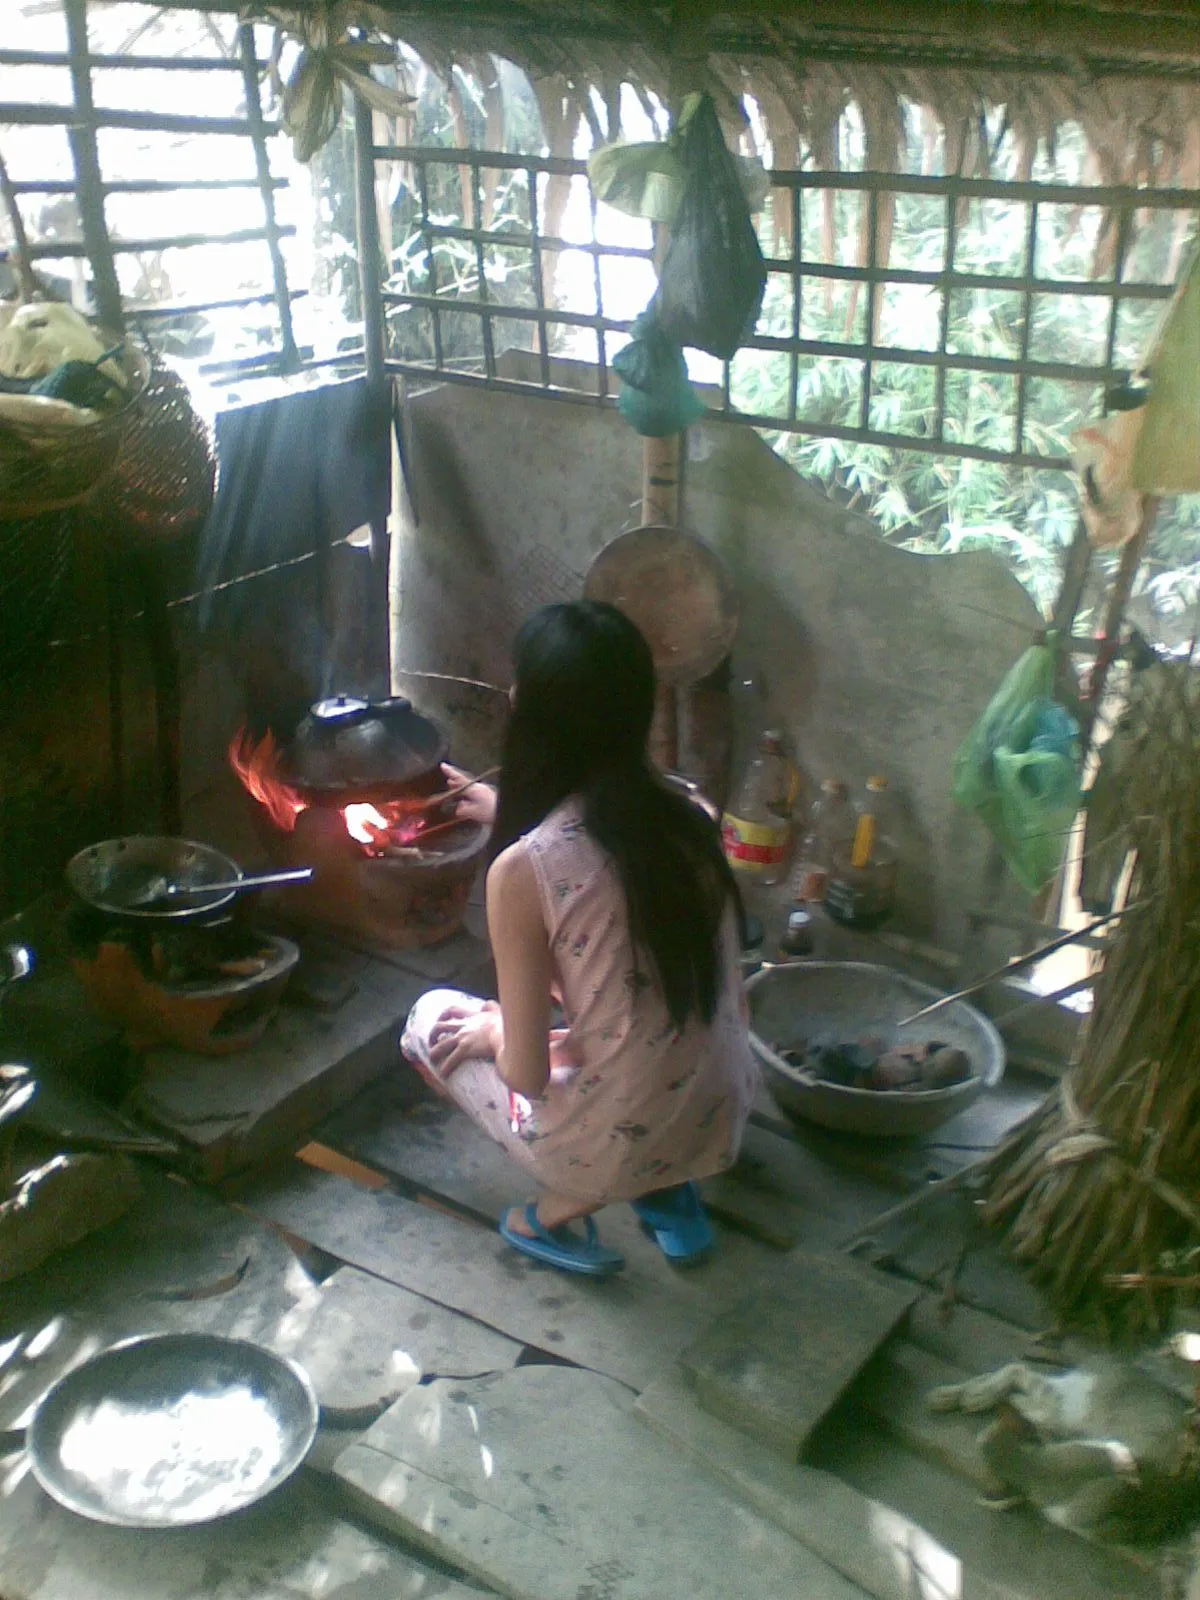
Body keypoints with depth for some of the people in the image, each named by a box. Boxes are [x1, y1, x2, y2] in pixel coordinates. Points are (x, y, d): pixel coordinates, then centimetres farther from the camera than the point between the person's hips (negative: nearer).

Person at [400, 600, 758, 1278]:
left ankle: (564, 1207, 11)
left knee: (434, 1018, 18)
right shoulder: (687, 817, -5)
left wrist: (493, 1031, 6)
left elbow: (527, 1074, -16)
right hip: (721, 1122, 5)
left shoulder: (522, 870, -22)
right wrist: (510, 813, 30)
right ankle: (669, 1192, 20)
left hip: (620, 1147, -5)